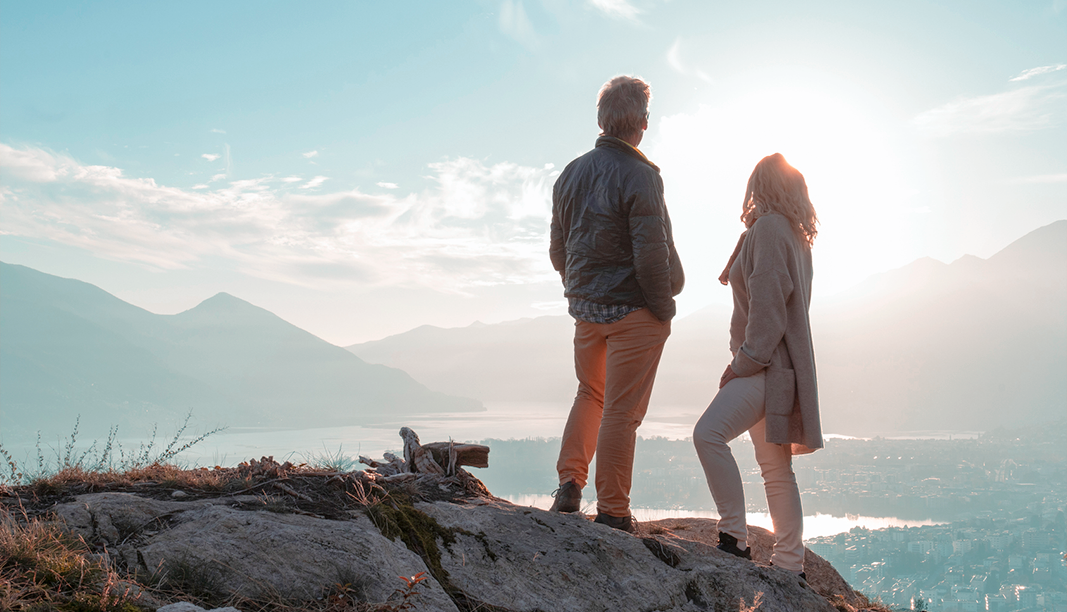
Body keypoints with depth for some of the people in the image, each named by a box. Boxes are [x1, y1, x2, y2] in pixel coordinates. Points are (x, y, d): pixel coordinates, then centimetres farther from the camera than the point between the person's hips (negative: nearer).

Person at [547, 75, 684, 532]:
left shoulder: (571, 174, 6)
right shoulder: (639, 174, -16)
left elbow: (558, 251, 11)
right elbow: (651, 254, -21)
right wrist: (664, 310, -9)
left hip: (585, 306, 6)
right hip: (633, 310, -6)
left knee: (590, 392, 24)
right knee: (622, 409, 1)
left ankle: (569, 485, 17)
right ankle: (612, 512, 8)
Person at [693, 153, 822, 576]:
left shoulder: (768, 227, -10)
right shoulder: (795, 235, 20)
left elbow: (768, 303, -18)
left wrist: (745, 360, -16)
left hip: (767, 365, -10)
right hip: (772, 366, 10)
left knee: (708, 433, -23)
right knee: (775, 468, 11)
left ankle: (735, 538, -21)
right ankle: (789, 564, 15)